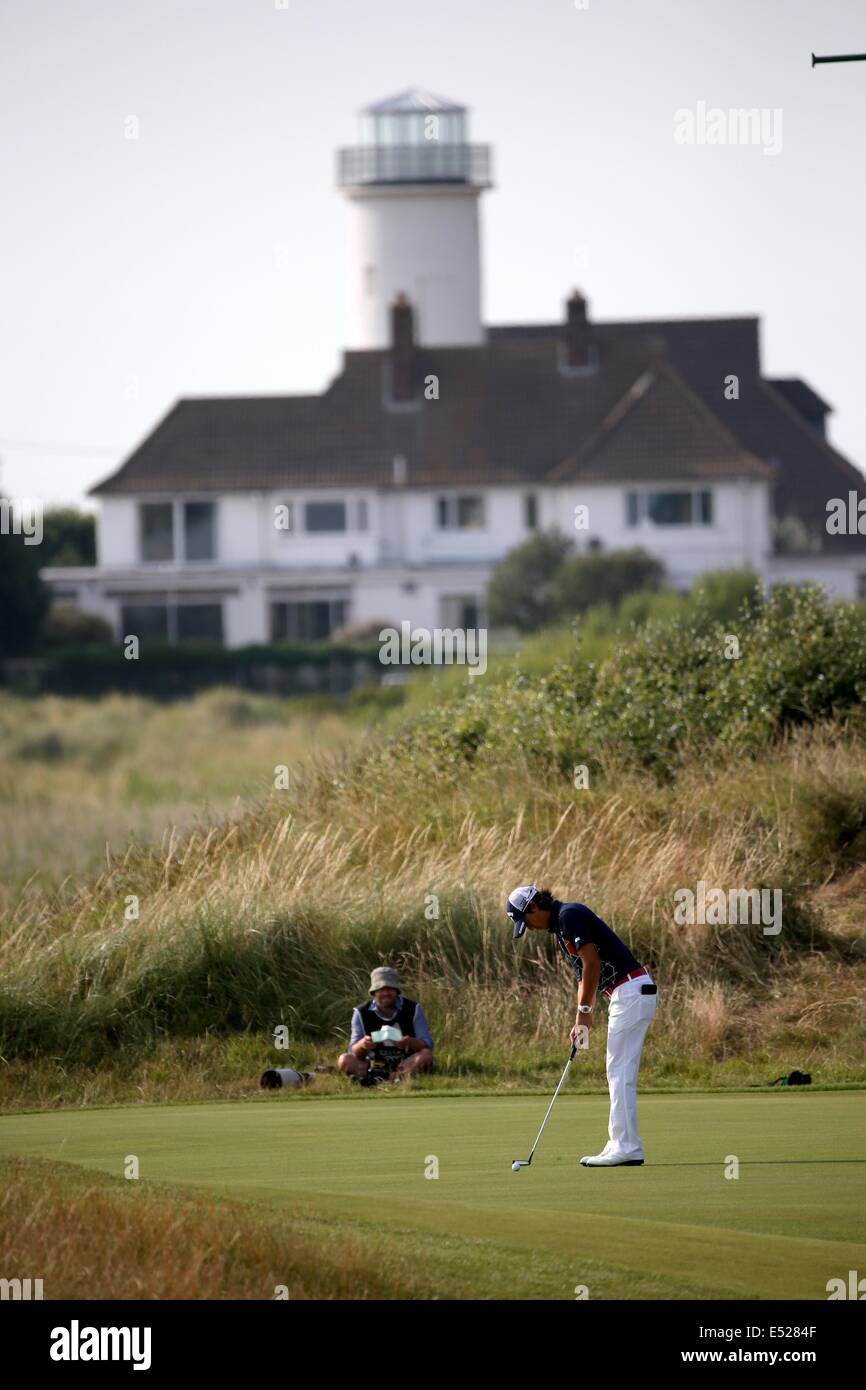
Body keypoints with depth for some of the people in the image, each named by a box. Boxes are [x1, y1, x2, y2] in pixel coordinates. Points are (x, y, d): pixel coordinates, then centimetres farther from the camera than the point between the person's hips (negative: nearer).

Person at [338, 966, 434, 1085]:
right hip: (374, 1065, 1)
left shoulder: (413, 1009, -2)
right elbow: (354, 1052, -4)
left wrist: (410, 1042, -30)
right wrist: (362, 1045, -29)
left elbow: (427, 1046, -6)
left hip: (406, 1064, -1)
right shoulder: (362, 1013, -1)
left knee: (426, 1055, -31)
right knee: (345, 1060, -25)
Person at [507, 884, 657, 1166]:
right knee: (620, 1075, 11)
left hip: (631, 992, -10)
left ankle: (626, 1148, -8)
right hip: (626, 995, 10)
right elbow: (585, 974, 21)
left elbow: (592, 963, -17)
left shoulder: (569, 915, -12)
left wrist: (584, 1011, -10)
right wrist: (583, 1020, 15)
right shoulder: (560, 926, 18)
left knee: (620, 1073, -8)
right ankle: (621, 1146, 13)